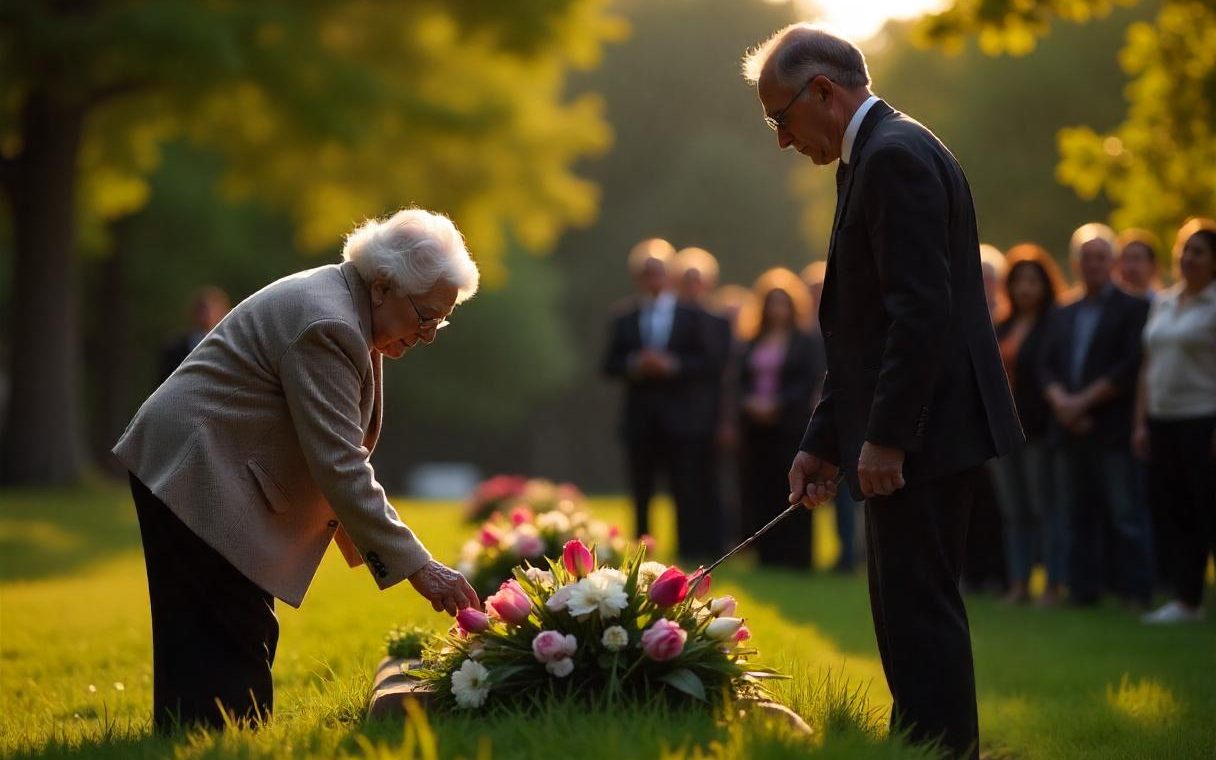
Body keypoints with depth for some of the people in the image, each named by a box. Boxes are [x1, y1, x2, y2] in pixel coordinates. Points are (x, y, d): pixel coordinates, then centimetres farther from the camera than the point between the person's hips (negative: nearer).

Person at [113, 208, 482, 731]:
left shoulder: (343, 305, 10)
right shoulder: (325, 325, -22)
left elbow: (335, 453, 15)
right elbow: (340, 468, -25)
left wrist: (370, 543, 9)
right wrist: (418, 567, -24)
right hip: (196, 478, -11)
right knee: (236, 647, -12)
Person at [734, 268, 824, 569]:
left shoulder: (806, 344, 2)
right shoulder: (753, 344, 16)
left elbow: (810, 381, -6)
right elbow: (742, 381, 15)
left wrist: (777, 404, -13)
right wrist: (750, 403, -5)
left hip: (790, 425, -4)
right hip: (755, 426, 4)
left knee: (790, 488, -6)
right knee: (759, 491, 1)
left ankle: (794, 556, -4)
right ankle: (765, 555, 4)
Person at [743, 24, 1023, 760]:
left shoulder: (894, 155, -14)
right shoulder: (881, 154, 18)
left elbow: (920, 309, -22)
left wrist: (885, 439, -21)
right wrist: (825, 442, 18)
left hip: (926, 432, -11)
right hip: (914, 435, 11)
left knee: (920, 612, -7)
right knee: (911, 611, 15)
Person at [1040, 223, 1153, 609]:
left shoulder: (1132, 308, 0)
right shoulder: (1066, 315, 20)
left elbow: (1131, 366, -11)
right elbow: (1047, 366, 13)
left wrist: (1084, 401, -13)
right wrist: (1061, 401, -7)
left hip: (1113, 430, -6)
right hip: (1070, 430, 6)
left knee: (1125, 514, -6)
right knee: (1078, 515, 7)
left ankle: (1136, 592, -4)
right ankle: (1083, 589, 11)